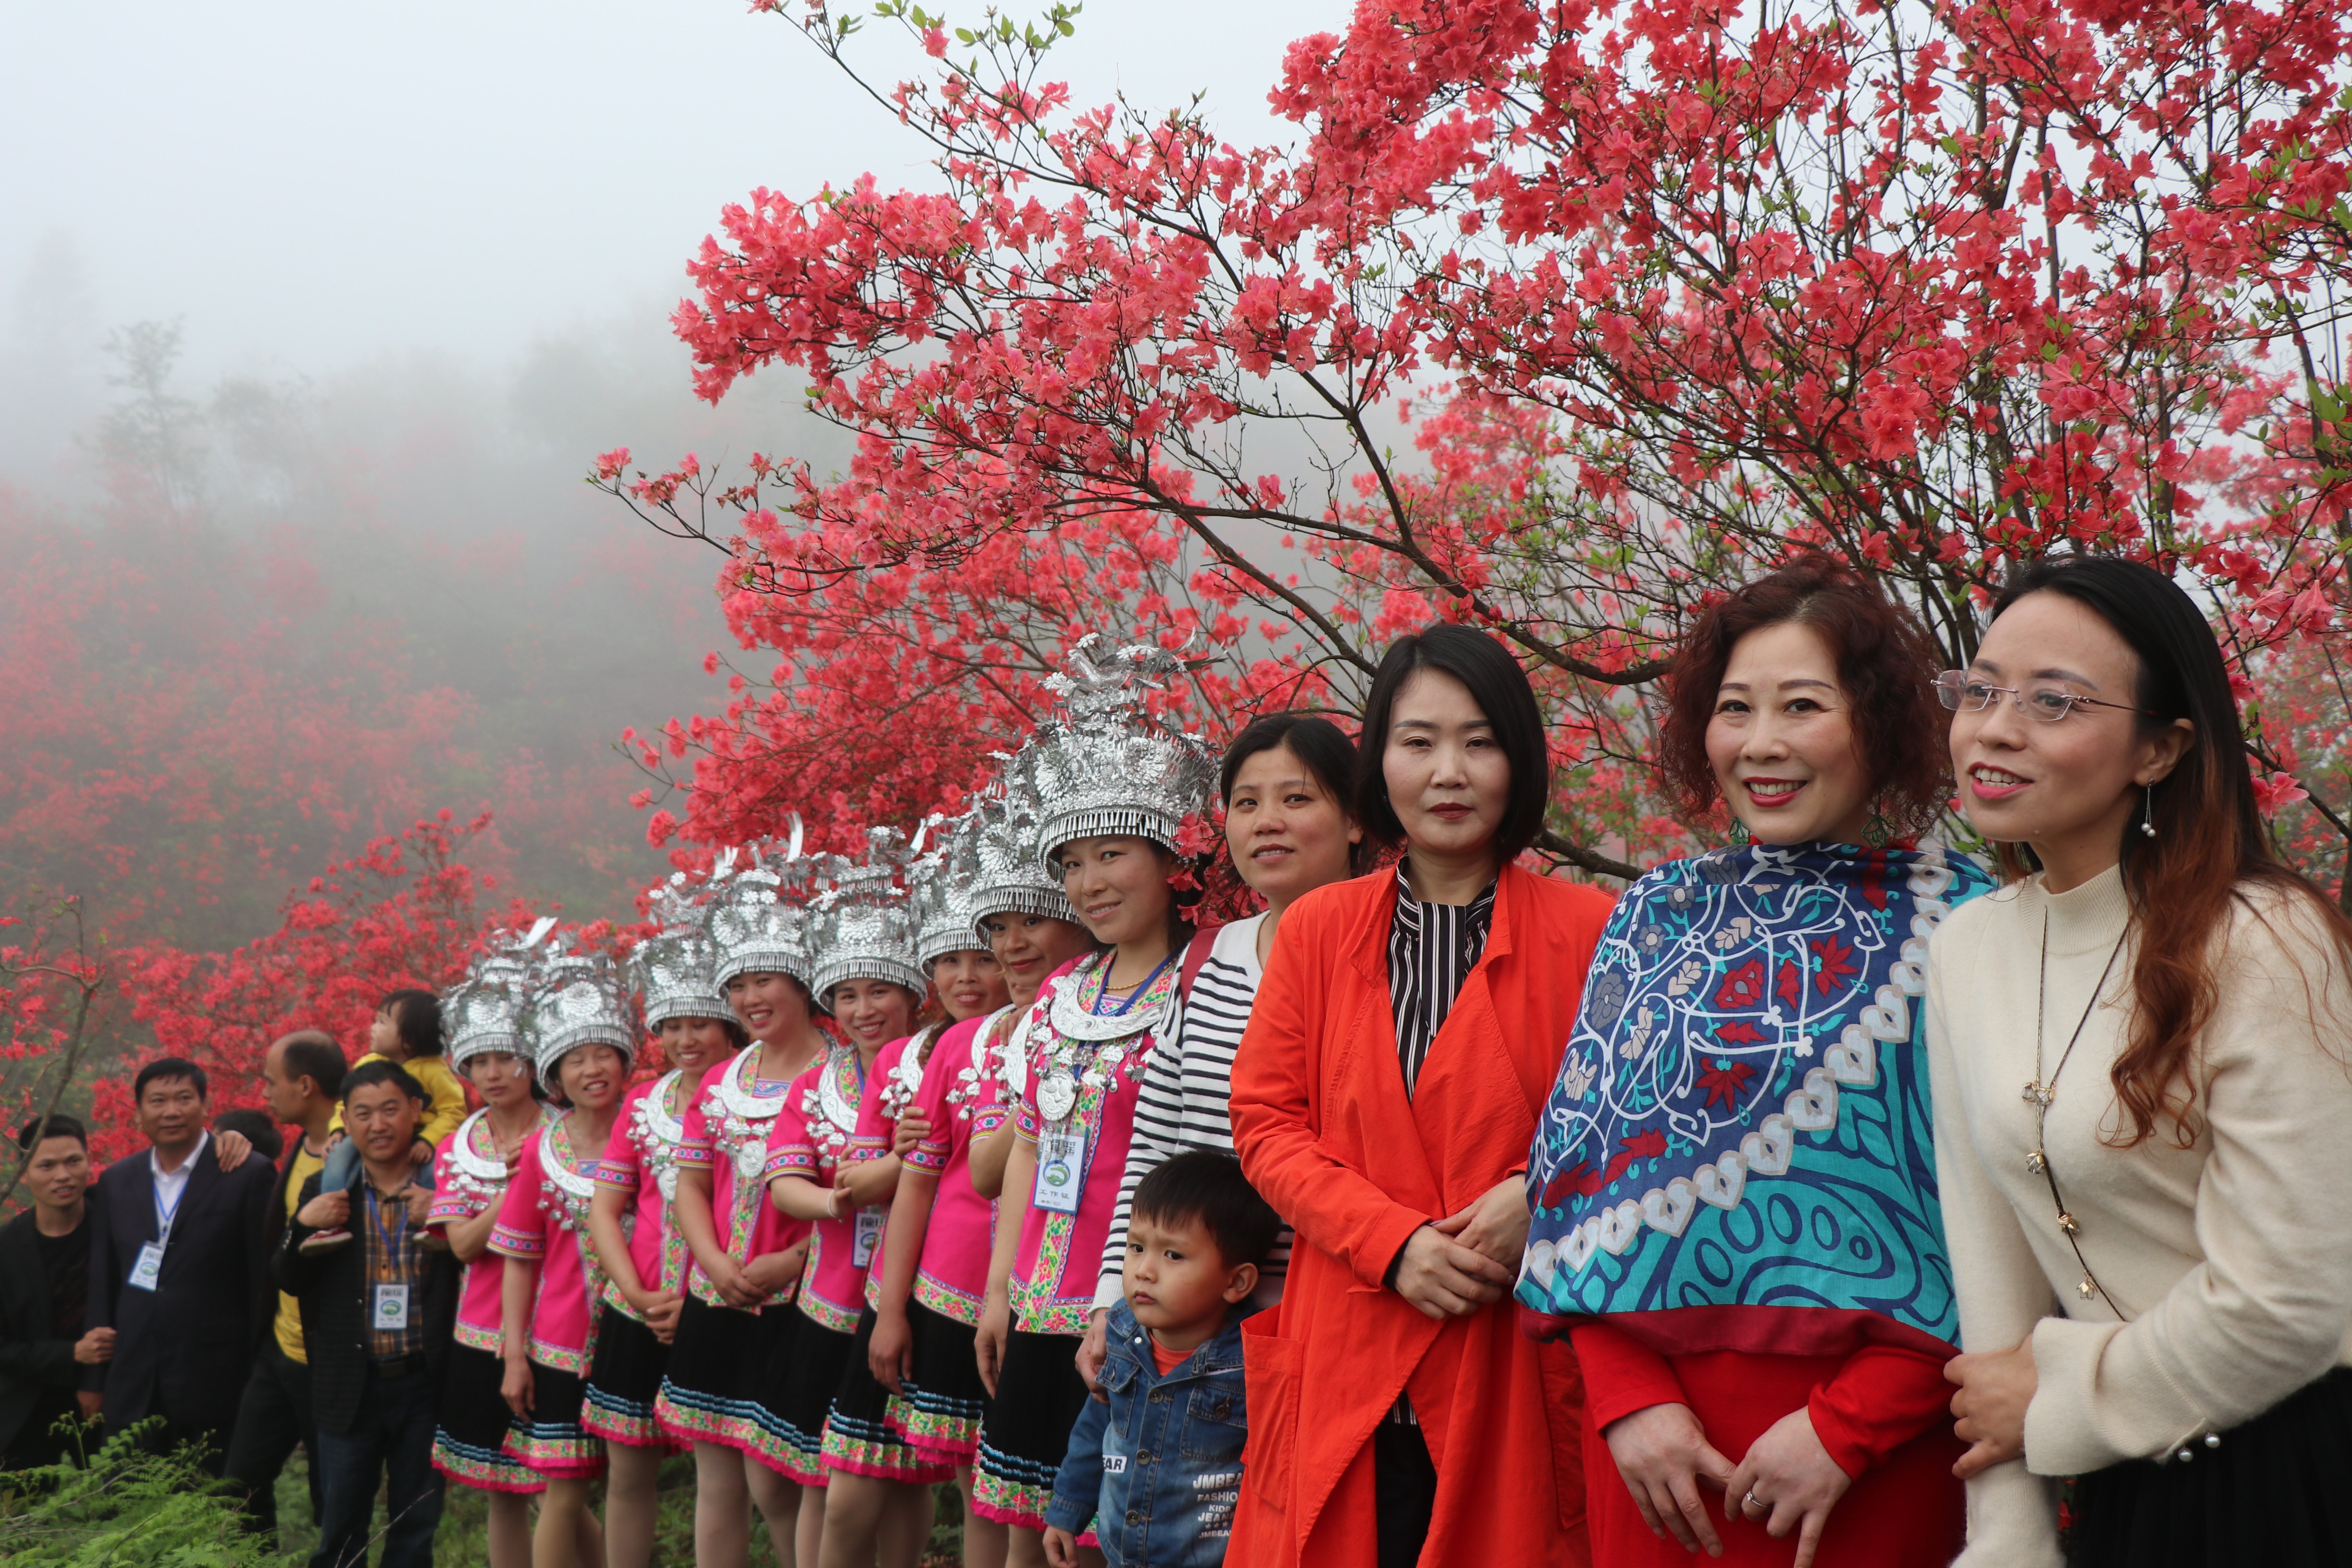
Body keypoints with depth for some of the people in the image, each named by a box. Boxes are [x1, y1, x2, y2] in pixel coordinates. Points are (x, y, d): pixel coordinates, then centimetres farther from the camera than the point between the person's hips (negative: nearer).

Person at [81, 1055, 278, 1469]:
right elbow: (101, 1284, 13)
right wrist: (93, 1380, 11)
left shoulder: (249, 1176, -3)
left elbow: (263, 1280, -3)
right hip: (133, 1386, 4)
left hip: (216, 1386, -4)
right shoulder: (116, 1182, 11)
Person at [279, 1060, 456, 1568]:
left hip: (424, 1385, -1)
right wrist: (304, 1225, -13)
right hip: (351, 1387, 1)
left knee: (416, 1527, 8)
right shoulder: (325, 1191, 6)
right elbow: (289, 1282, 4)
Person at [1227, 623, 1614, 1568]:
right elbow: (1267, 1125, 5)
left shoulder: (1586, 932, 0)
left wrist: (1541, 1195, -15)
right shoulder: (1318, 930, 8)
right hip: (1347, 1375, 2)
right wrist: (1394, 1243, -9)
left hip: (1521, 1376, -2)